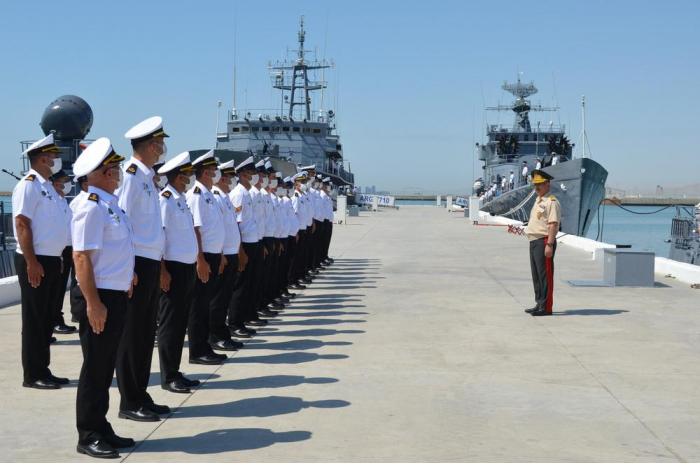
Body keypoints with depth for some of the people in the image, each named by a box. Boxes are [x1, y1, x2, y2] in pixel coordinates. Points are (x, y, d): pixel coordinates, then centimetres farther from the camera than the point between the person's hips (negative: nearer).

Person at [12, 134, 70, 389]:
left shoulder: (47, 186, 16)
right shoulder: (29, 185, -11)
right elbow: (22, 224, -18)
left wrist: (56, 259, 16)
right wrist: (31, 262, -21)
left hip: (52, 261, 9)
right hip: (35, 262, -9)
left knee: (47, 319, 13)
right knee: (34, 320, -2)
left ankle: (43, 371, 21)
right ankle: (33, 375, 5)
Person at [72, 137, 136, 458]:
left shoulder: (110, 204, 12)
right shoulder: (91, 206, -17)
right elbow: (81, 257, -21)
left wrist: (127, 275, 13)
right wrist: (93, 303, -23)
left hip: (117, 296, 9)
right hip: (101, 298, -9)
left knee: (106, 367, 16)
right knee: (95, 368, 0)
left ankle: (101, 429, 26)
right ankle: (88, 436, 10)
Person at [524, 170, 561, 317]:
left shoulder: (551, 202, -12)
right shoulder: (538, 200, 18)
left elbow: (553, 224, -19)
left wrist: (549, 245, -25)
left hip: (544, 242, -10)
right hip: (534, 241, 10)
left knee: (545, 275, -7)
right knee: (536, 275, 13)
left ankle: (546, 307, -4)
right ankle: (539, 304, 21)